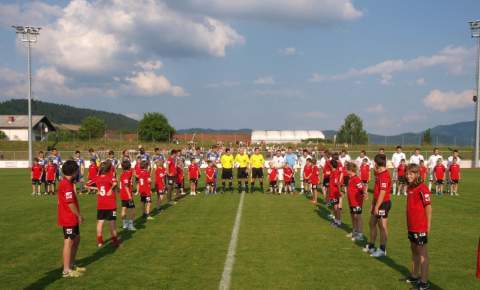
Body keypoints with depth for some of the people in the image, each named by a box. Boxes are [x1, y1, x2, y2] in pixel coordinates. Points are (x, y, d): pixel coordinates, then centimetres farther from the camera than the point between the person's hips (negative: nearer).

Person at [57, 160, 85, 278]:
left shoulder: (64, 183, 12)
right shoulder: (66, 184, -20)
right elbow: (70, 203, -23)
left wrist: (77, 215, 16)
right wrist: (79, 215, -12)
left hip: (72, 218, 10)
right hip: (68, 219, -10)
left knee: (76, 239, 19)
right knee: (69, 242, -2)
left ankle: (72, 265, 29)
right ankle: (66, 270, 5)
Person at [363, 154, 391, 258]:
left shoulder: (384, 176, -21)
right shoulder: (379, 174, 10)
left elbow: (382, 193, -23)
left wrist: (377, 207, -21)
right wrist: (373, 203, 18)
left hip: (383, 204, -10)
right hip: (377, 203, 10)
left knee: (383, 227, 1)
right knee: (372, 223, 18)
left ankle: (382, 250, 11)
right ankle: (371, 246, 31)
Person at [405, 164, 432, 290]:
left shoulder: (422, 188, -16)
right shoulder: (410, 188, 9)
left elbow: (428, 207, -16)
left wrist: (428, 226, -16)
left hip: (420, 227, -8)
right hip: (411, 226, 8)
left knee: (422, 253, -1)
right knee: (414, 250, 18)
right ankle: (415, 276, 31)